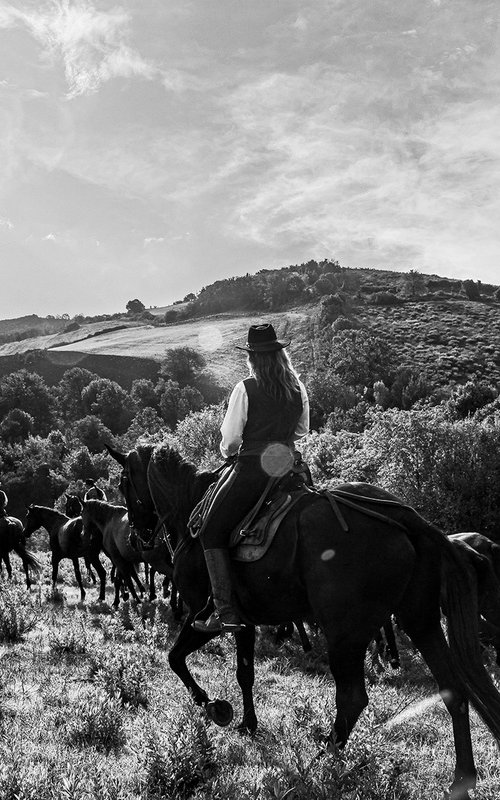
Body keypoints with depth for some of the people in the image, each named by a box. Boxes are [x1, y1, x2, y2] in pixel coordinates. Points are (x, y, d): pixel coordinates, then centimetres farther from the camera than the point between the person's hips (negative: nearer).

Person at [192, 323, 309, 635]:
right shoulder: (299, 388, 6)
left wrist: (229, 452, 13)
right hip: (287, 467, 6)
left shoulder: (246, 389, -9)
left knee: (213, 533, 1)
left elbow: (230, 439, -8)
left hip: (252, 471, -6)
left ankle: (226, 610, -7)